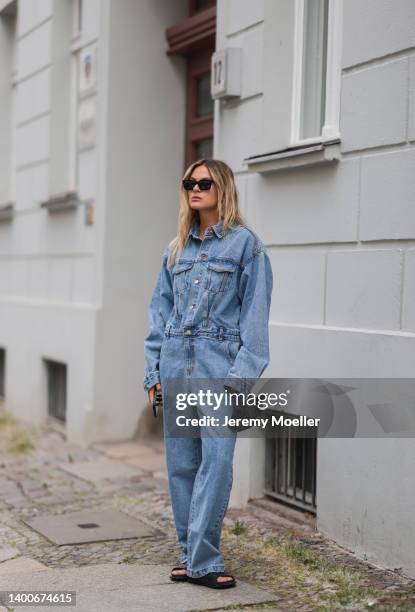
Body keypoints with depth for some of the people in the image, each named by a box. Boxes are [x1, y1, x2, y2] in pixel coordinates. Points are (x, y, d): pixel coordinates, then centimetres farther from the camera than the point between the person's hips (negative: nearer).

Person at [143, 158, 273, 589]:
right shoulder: (176, 249, 15)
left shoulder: (245, 243, 0)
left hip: (219, 366, -5)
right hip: (176, 365, 5)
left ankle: (202, 561, -3)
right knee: (181, 465, 7)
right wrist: (154, 372, 8)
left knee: (216, 464, -10)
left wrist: (242, 374, -14)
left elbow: (255, 312, -6)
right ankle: (192, 556, 18)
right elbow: (160, 311, 16)